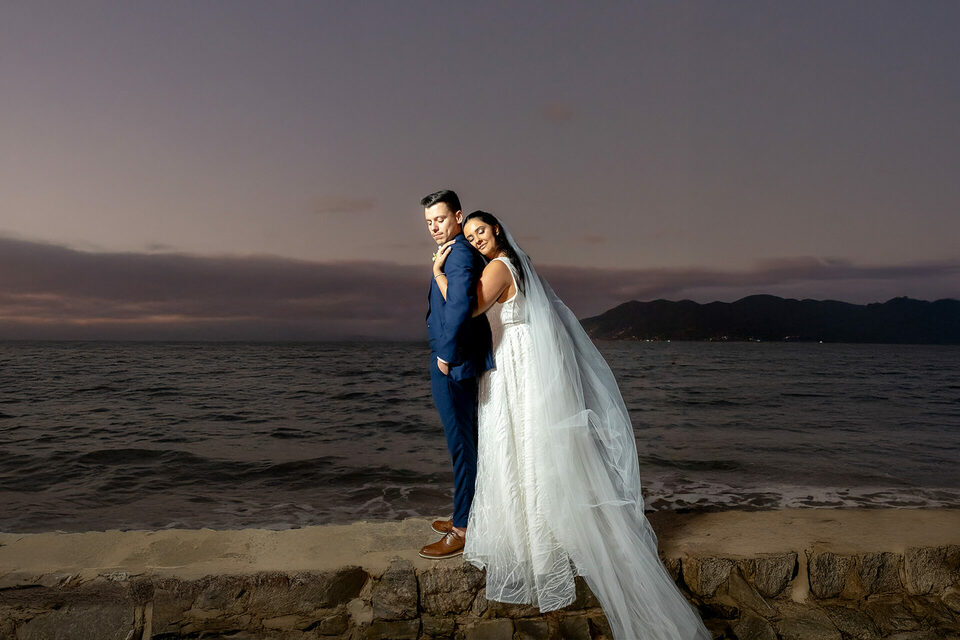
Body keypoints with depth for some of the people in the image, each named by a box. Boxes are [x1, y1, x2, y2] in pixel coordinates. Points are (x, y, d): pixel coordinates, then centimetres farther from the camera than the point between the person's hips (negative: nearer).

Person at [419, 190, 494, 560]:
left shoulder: (459, 254, -14)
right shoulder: (458, 252, 18)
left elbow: (459, 304, -30)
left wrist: (447, 355, -22)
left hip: (453, 366, -11)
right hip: (458, 365, 11)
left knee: (462, 445, -2)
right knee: (467, 443, 18)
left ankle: (463, 529, 9)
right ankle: (468, 514, 31)